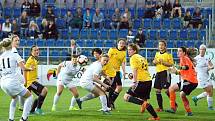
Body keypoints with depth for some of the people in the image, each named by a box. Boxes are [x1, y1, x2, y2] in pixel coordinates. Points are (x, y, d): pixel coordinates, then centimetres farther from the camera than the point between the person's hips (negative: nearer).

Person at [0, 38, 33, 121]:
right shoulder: (14, 54, -3)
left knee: (14, 98, 33)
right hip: (12, 81, -6)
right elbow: (23, 68, -10)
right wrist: (30, 69, 10)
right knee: (29, 96, 10)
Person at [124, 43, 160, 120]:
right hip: (148, 80, 9)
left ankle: (143, 103, -24)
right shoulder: (142, 58, 21)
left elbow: (134, 71, -16)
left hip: (142, 81, -9)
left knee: (126, 97, -7)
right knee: (144, 99, 19)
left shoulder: (133, 58, -4)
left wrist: (134, 82, -22)